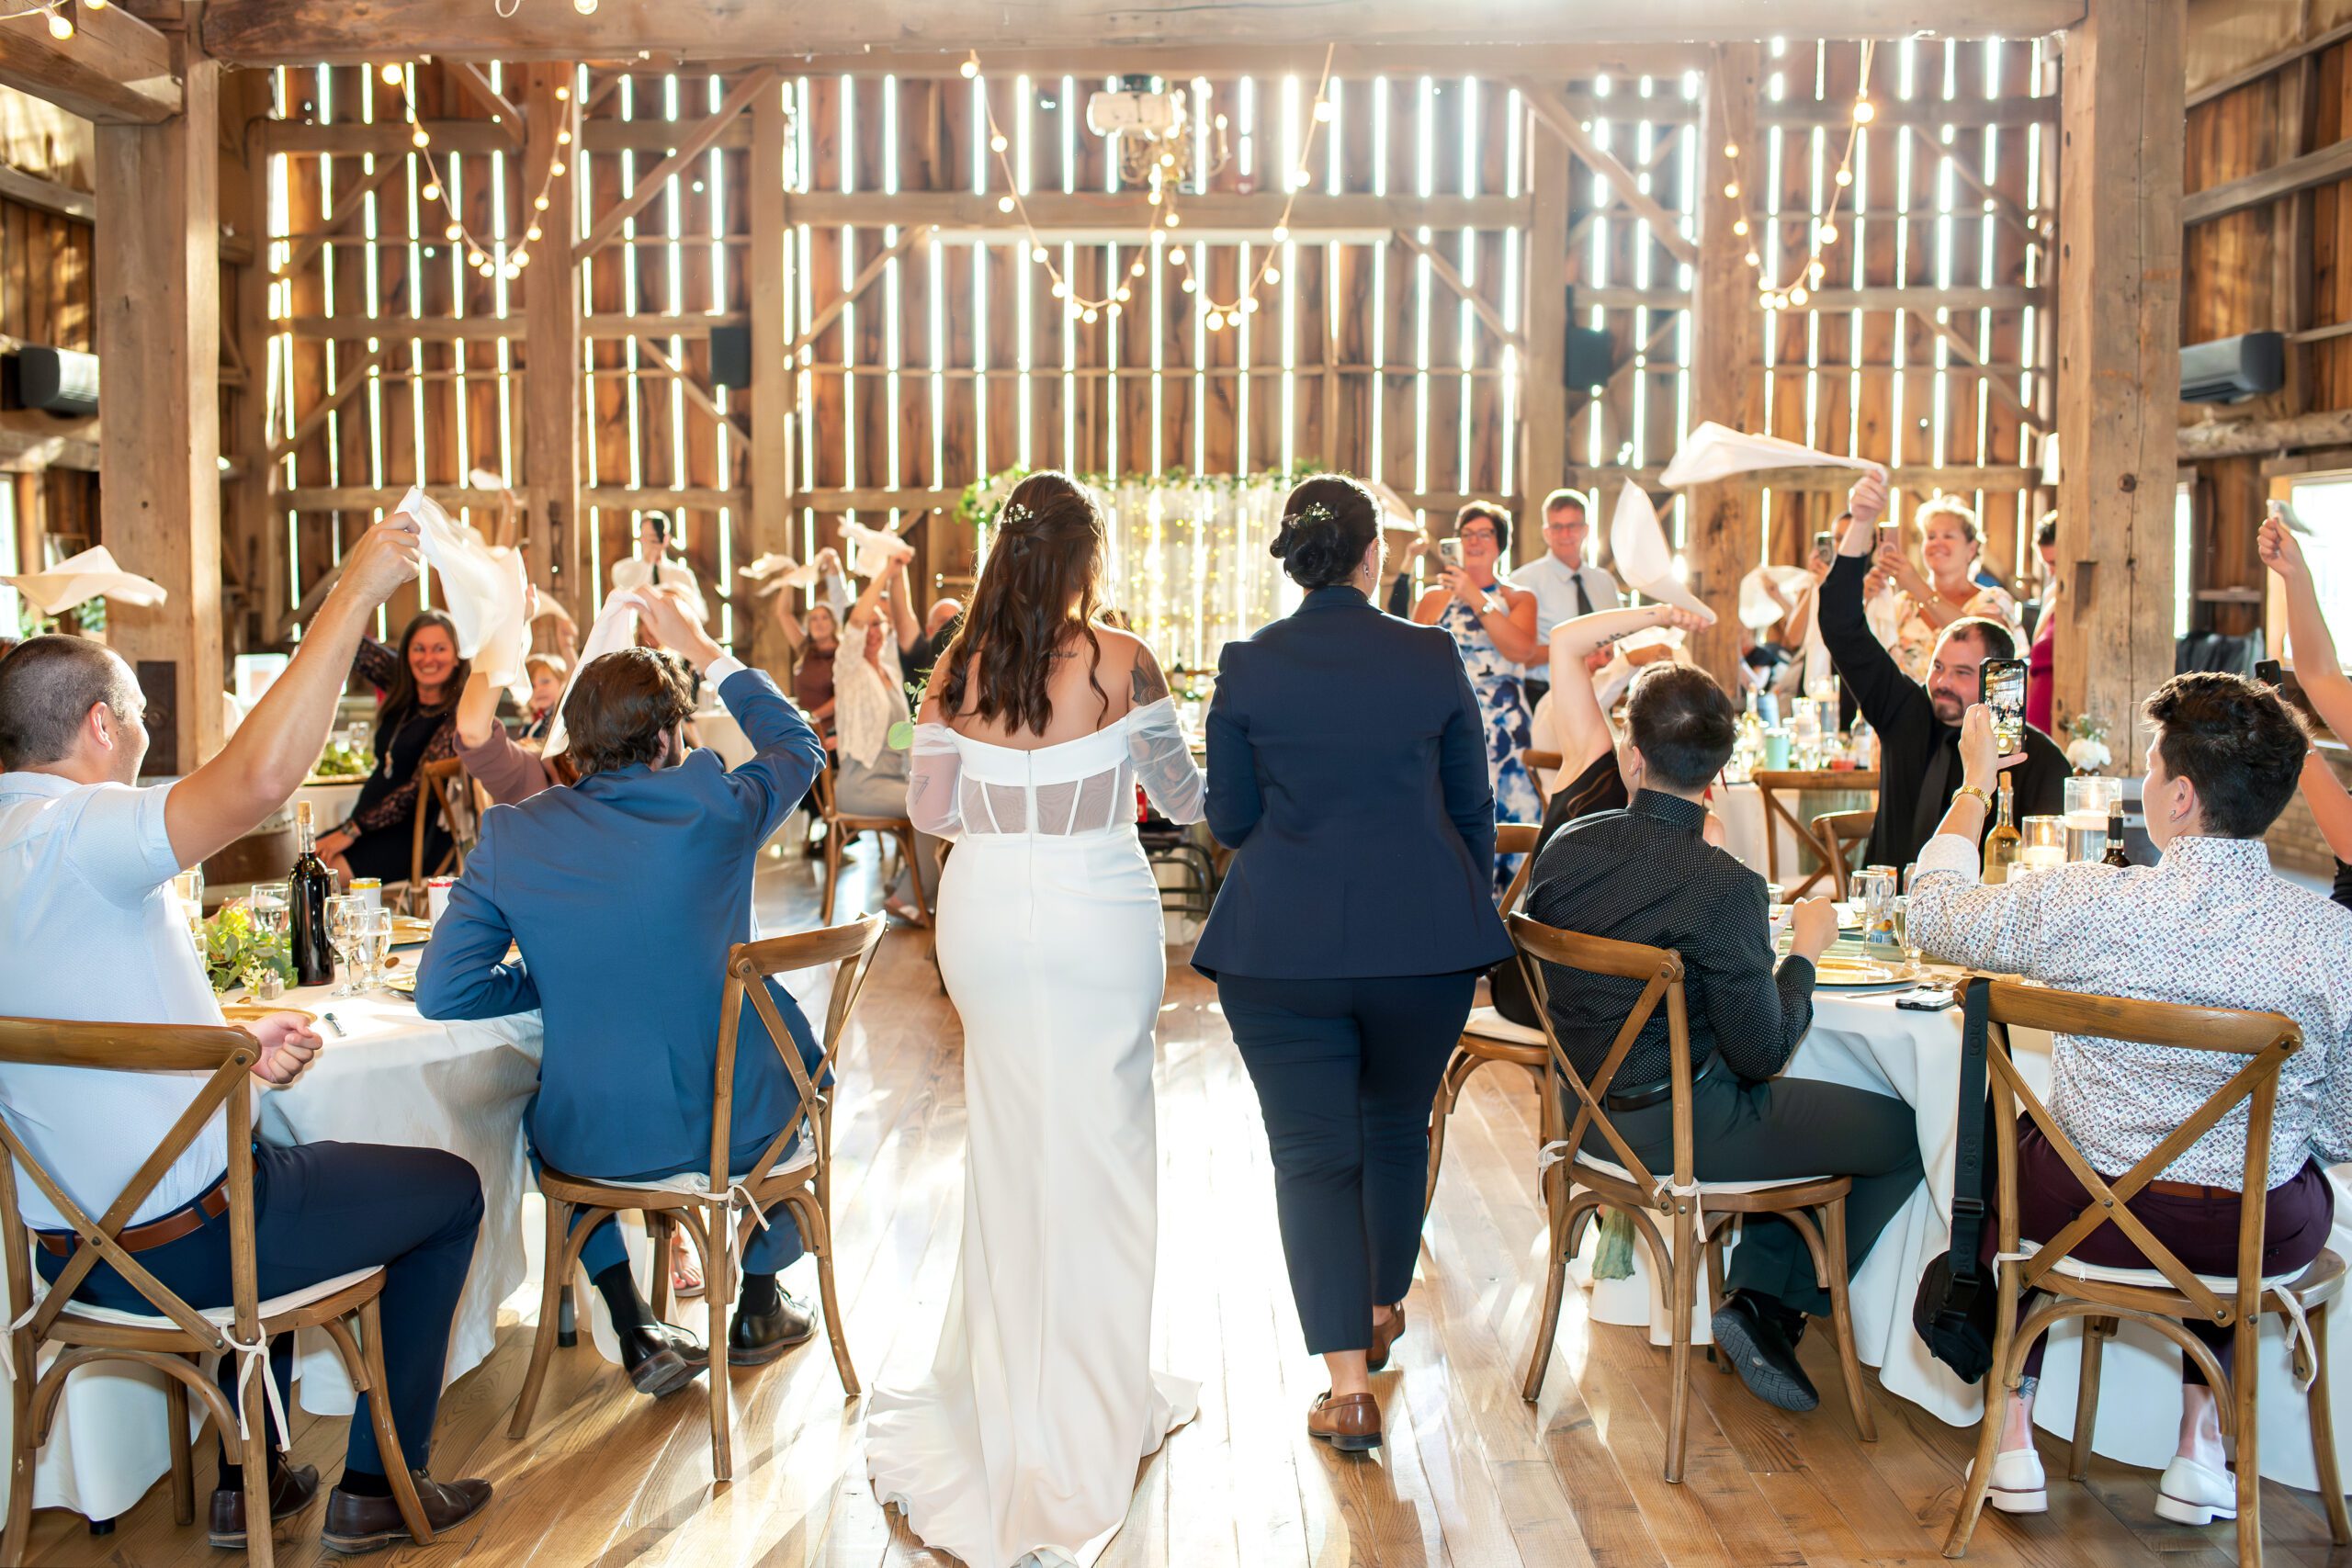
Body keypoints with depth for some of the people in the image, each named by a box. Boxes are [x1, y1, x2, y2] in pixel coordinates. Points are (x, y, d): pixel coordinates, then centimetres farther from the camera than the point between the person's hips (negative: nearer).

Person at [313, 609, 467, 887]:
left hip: (420, 835, -7)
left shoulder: (459, 713, -13)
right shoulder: (400, 684, 9)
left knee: (327, 871, -27)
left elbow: (421, 787, -17)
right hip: (374, 822, 7)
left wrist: (352, 830, -17)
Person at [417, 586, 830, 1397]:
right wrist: (704, 650, 17)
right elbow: (798, 745, 9)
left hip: (593, 1141, 1)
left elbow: (441, 992, -8)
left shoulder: (511, 835, -8)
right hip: (735, 1126, -1)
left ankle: (639, 1337, 31)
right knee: (792, 1045, 33)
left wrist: (554, 982, 7)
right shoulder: (714, 807, -12)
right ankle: (759, 1306, 41)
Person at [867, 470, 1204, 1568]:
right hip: (1098, 926, -3)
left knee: (1009, 1144, 16)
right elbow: (1182, 797, -2)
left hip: (987, 921, 3)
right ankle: (1092, 1404, 21)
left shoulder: (957, 668, -1)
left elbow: (929, 808, 2)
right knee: (1097, 1147, 9)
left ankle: (1008, 1383, 30)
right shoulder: (1120, 662, -10)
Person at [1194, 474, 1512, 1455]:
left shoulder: (1246, 667, -4)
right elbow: (1473, 809, 5)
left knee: (1312, 1152, 5)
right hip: (1425, 939, 2)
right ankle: (1381, 1310, 41)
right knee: (1397, 1128, 22)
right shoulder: (1432, 658, -1)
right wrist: (1470, 914, 19)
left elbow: (1229, 820, 1)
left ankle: (1348, 1382, 2)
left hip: (1282, 943, -1)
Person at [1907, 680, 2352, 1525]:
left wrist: (1975, 785, 12)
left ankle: (2014, 1430, 31)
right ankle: (2203, 1439, 33)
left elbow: (1932, 916, -1)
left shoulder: (2086, 903, -21)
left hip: (2089, 1215, -1)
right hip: (2266, 1242, 2)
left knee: (2014, 1140, 33)